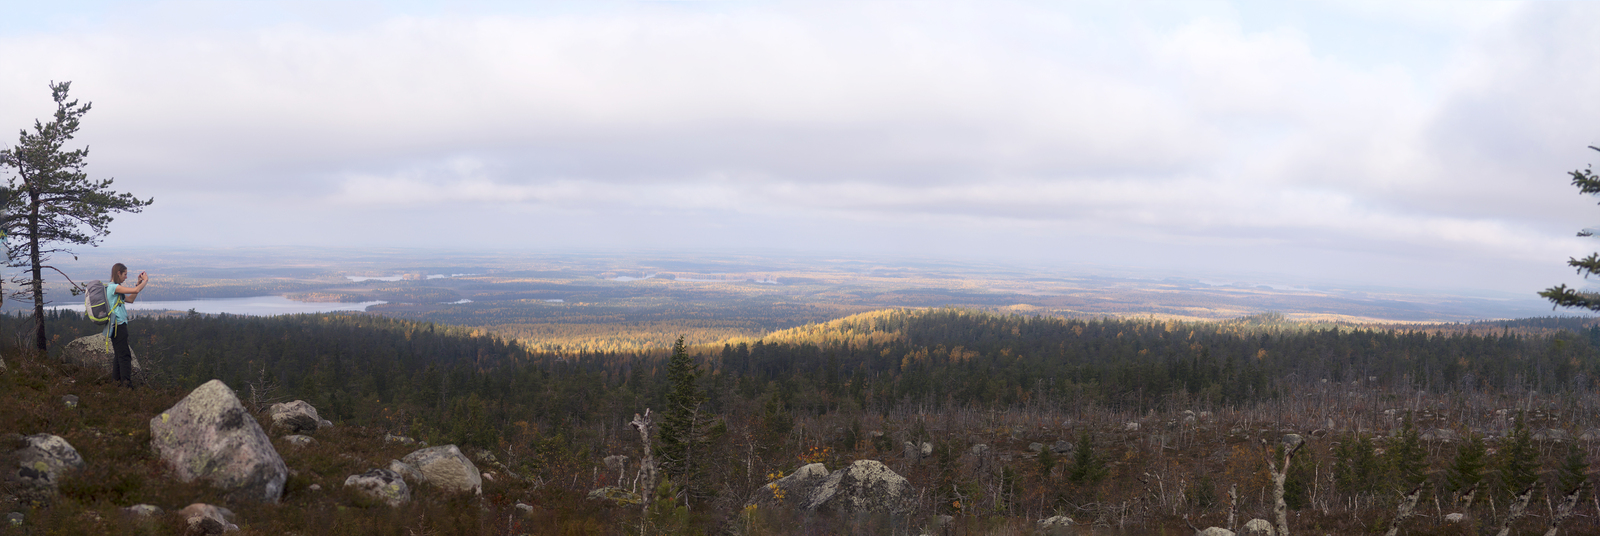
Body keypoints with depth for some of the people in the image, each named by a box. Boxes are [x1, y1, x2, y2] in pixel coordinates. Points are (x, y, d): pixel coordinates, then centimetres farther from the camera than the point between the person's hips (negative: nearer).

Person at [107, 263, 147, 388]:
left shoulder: (113, 288, 17)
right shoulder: (114, 287, -14)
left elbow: (130, 299, 20)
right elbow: (136, 290, -22)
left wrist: (139, 282, 16)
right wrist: (145, 280, -4)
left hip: (119, 325, 10)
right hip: (118, 325, -10)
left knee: (119, 354, 14)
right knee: (124, 354, -9)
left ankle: (116, 379, 18)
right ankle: (126, 380, -10)